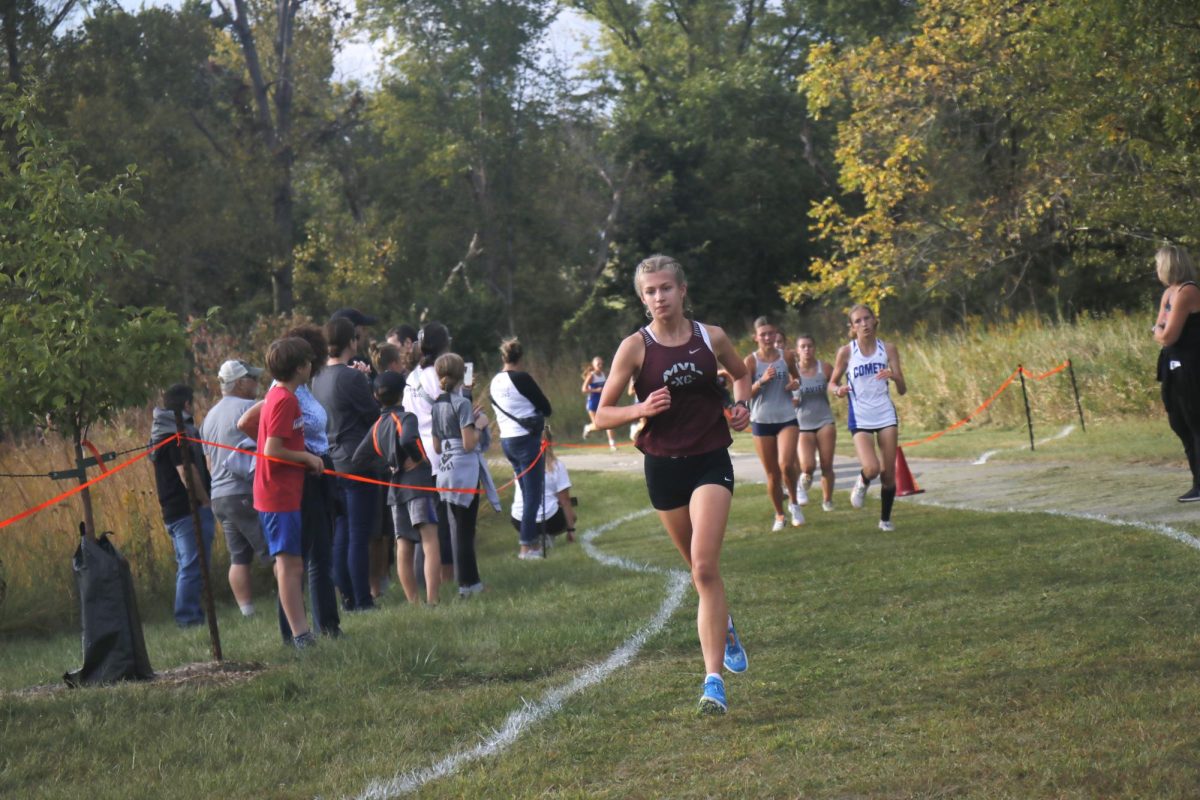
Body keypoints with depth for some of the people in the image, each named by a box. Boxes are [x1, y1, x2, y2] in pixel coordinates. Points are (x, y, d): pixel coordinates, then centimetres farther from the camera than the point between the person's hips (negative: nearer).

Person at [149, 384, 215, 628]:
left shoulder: (160, 432, 16)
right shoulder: (180, 432, -14)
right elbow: (186, 471, -21)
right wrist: (205, 500, -13)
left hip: (171, 510, 10)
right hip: (190, 508, -10)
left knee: (186, 565, 15)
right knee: (194, 566, -8)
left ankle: (187, 615, 18)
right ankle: (189, 616, -10)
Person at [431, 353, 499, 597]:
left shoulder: (437, 405, 10)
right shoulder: (462, 403, -13)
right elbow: (469, 444, -19)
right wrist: (480, 425, -2)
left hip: (446, 470, 7)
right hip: (465, 469, -7)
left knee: (456, 526, 12)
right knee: (466, 526, -3)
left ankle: (467, 579, 16)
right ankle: (468, 582, -1)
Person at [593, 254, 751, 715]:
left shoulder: (711, 338, 0)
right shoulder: (635, 347, -5)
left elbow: (741, 374, 22)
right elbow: (601, 415, -3)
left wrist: (742, 405, 2)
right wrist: (641, 410, -20)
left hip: (710, 462, -1)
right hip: (663, 466, 1)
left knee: (704, 567, -16)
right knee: (700, 569, 13)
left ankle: (713, 679, -16)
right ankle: (723, 627, 46)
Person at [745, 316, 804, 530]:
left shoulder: (786, 356, 3)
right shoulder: (751, 361, -4)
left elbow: (795, 379, 19)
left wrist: (795, 384, -5)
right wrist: (761, 381, -21)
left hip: (787, 418, 0)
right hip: (761, 421, 0)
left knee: (786, 464, -19)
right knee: (772, 473, 6)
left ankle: (793, 503, 6)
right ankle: (779, 516, 21)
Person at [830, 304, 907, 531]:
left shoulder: (888, 349, 2)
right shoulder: (846, 352, -3)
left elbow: (902, 390, 2)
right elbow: (833, 382, 8)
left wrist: (894, 377, -20)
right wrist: (839, 390, -15)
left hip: (886, 416, 2)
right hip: (860, 418, -2)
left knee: (888, 472, 1)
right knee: (871, 468, -20)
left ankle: (885, 519, 20)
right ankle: (862, 484, 16)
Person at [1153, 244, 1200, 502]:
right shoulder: (1169, 293, 14)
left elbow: (1168, 336, -18)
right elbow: (1159, 334, 14)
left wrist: (1160, 331, 1)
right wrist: (1161, 331, -7)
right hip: (1176, 368, 10)